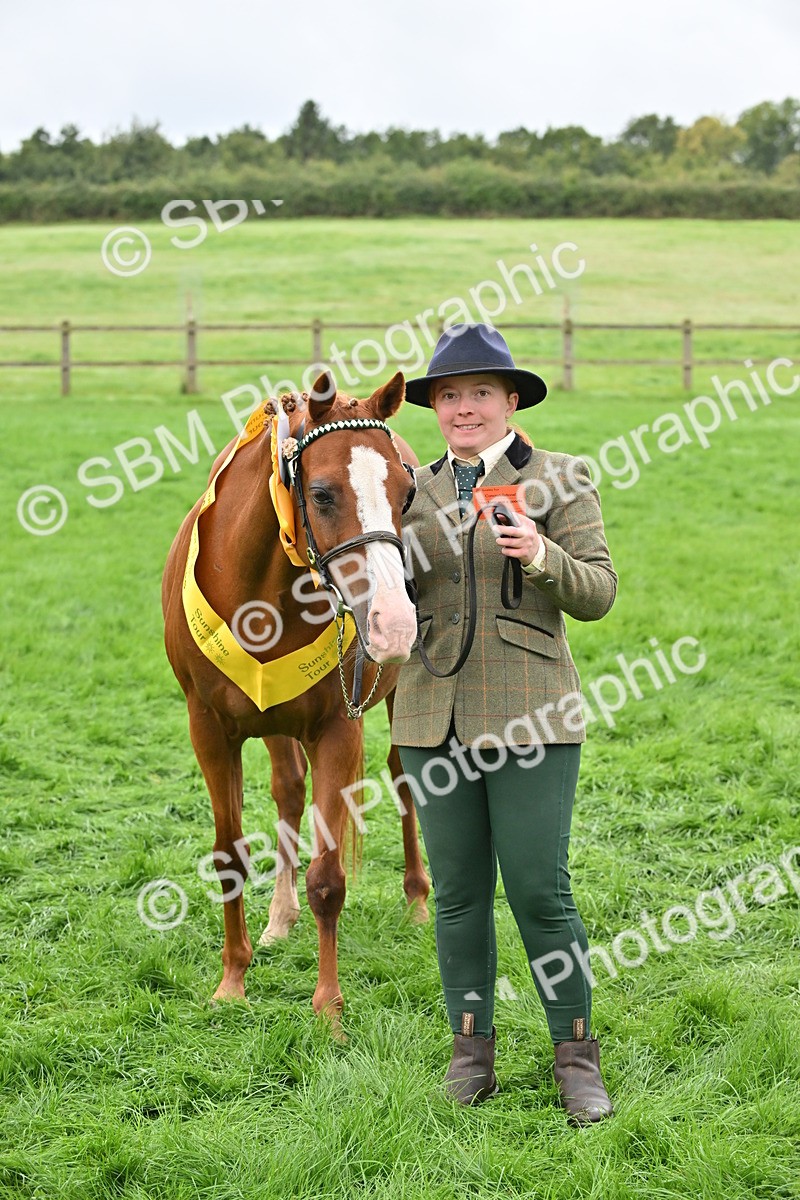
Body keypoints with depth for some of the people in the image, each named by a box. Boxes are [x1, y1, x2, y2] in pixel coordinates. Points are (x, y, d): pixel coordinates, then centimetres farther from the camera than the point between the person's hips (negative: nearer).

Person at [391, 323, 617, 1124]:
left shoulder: (559, 479, 0)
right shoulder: (416, 490, 11)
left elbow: (598, 593, -6)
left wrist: (541, 557, -25)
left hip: (527, 719, -4)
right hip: (433, 719, 4)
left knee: (539, 891, -5)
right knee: (458, 892, 8)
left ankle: (576, 1056, 9)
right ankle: (472, 1049, 20)